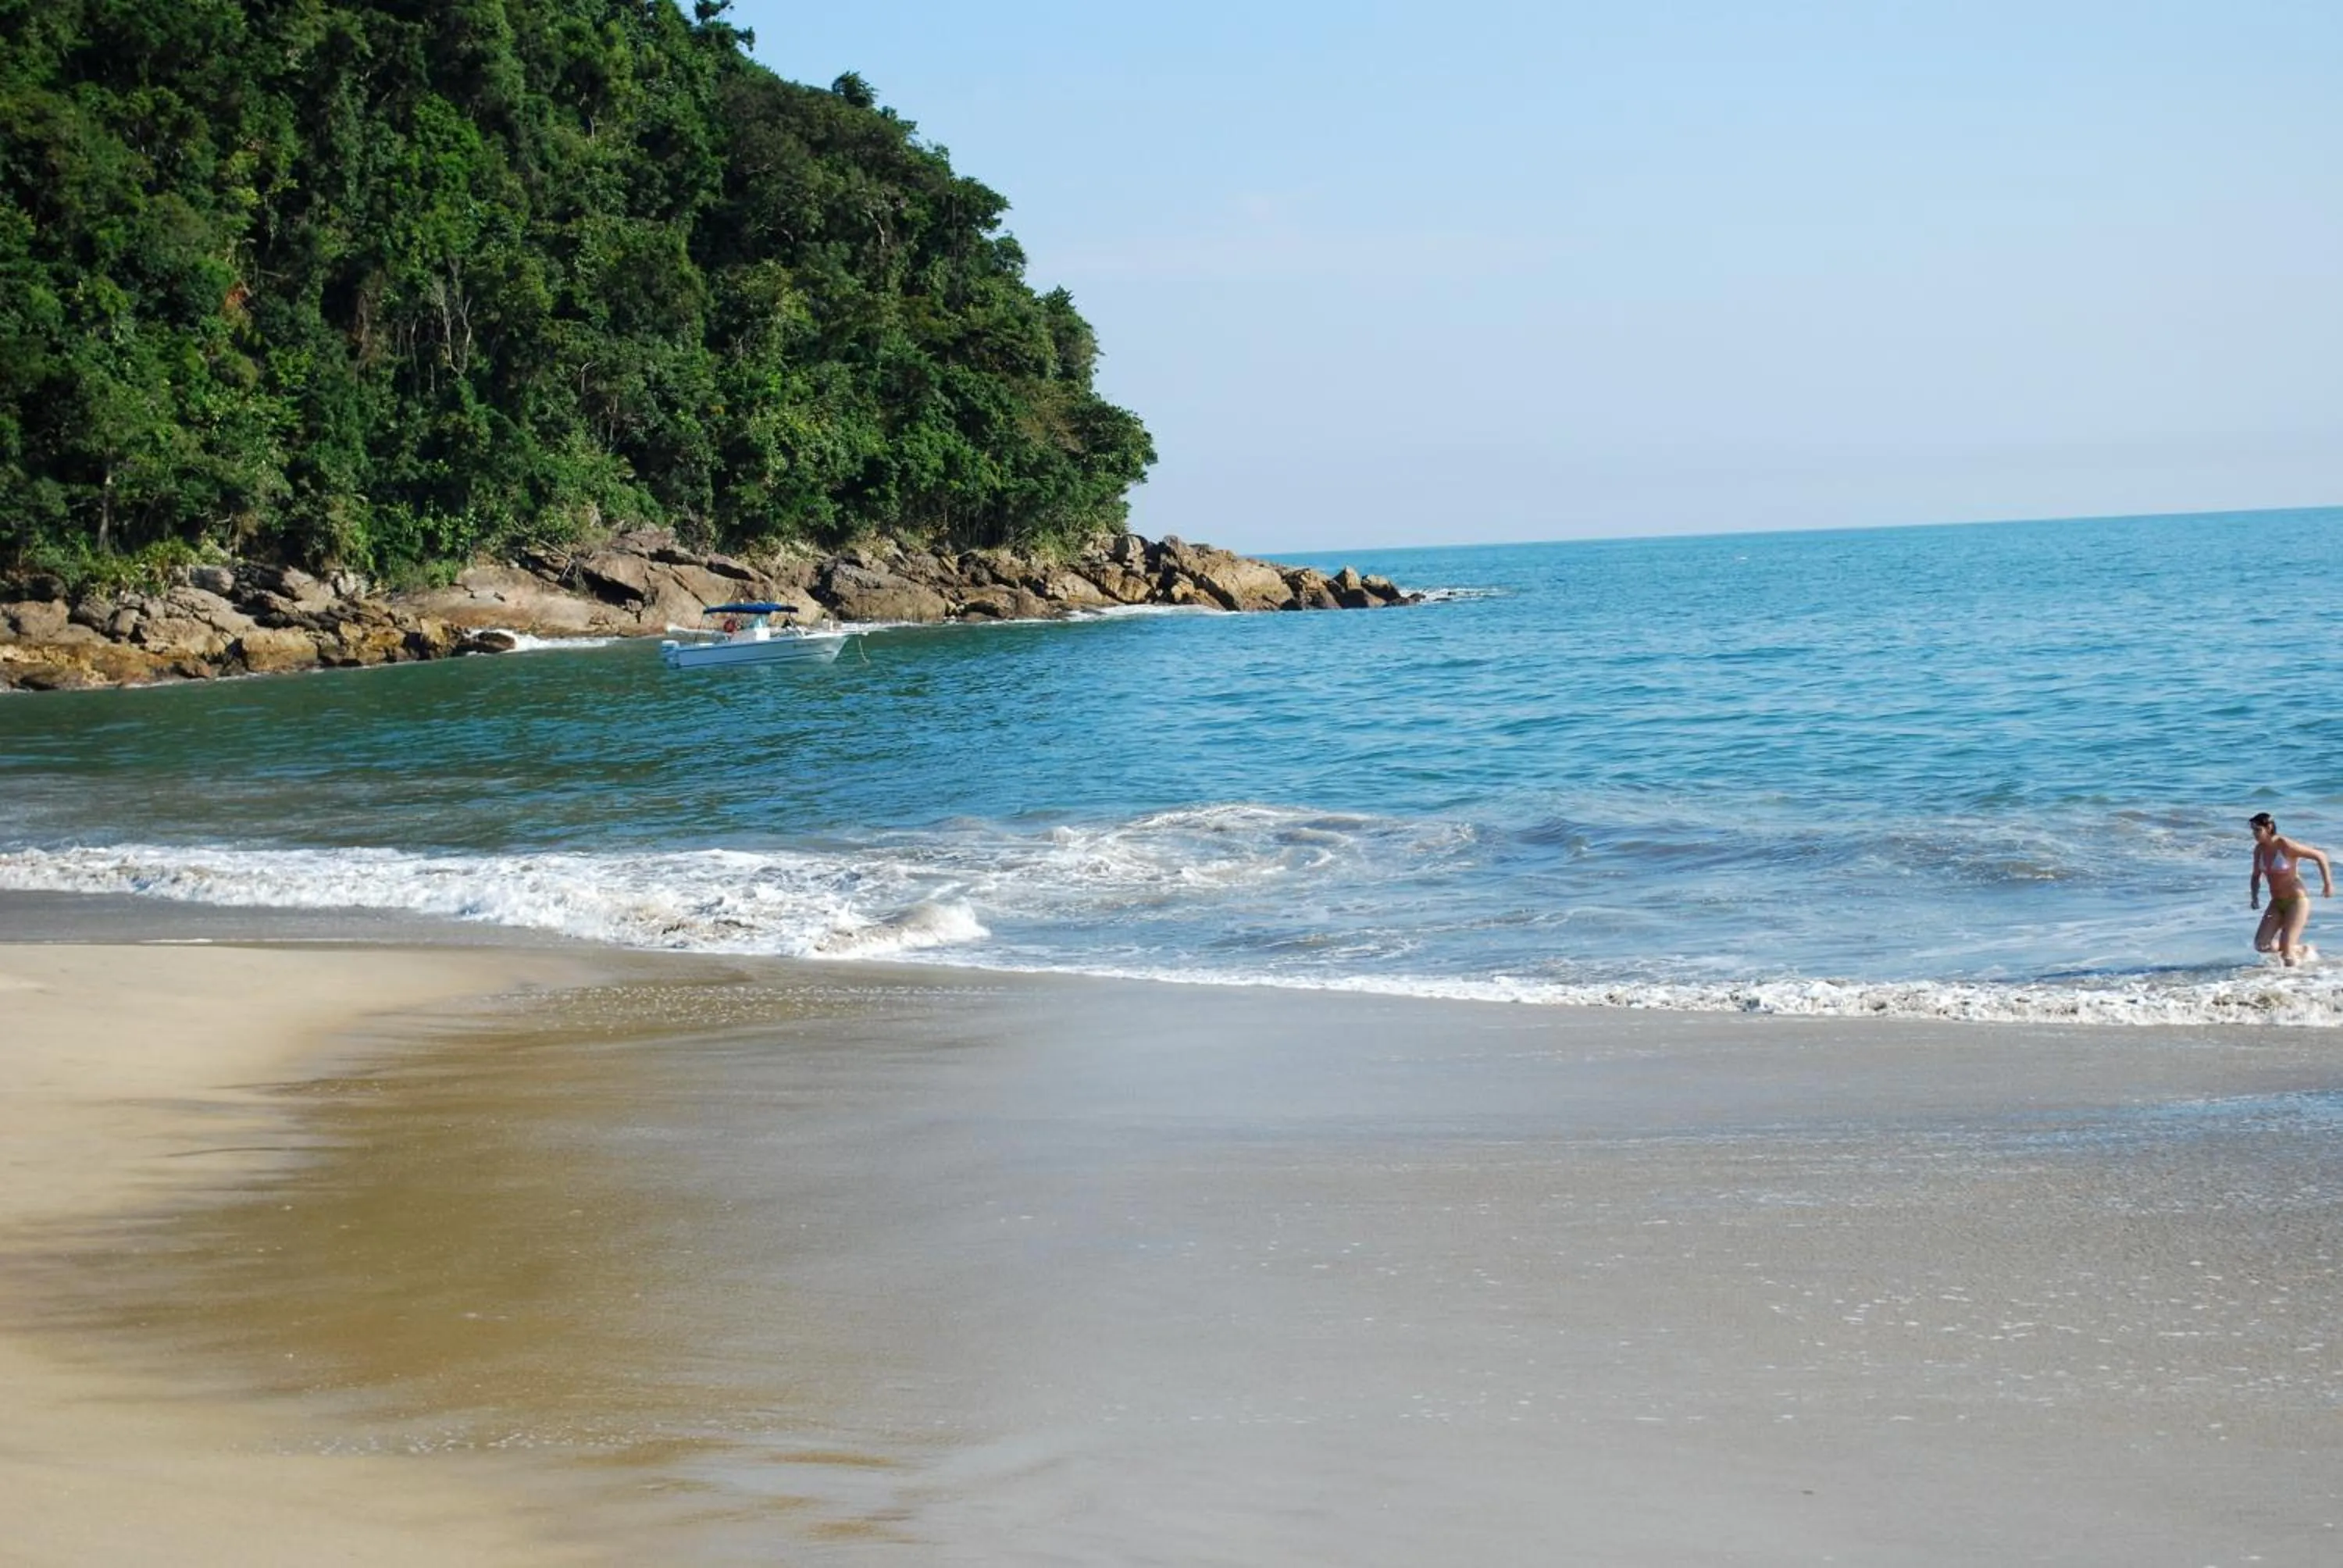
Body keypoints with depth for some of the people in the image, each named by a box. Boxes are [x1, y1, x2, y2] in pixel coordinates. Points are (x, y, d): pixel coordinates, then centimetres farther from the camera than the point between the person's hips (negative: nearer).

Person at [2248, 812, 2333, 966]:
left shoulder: (2286, 846, -19)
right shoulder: (2259, 849, 1)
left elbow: (2320, 855, -11)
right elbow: (2256, 877, 15)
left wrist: (2328, 884, -9)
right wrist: (2254, 897, -1)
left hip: (2297, 901, -7)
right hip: (2277, 903, 7)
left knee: (2287, 956, -16)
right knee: (2261, 946, -9)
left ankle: (2307, 953, 18)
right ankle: (2299, 949, 15)